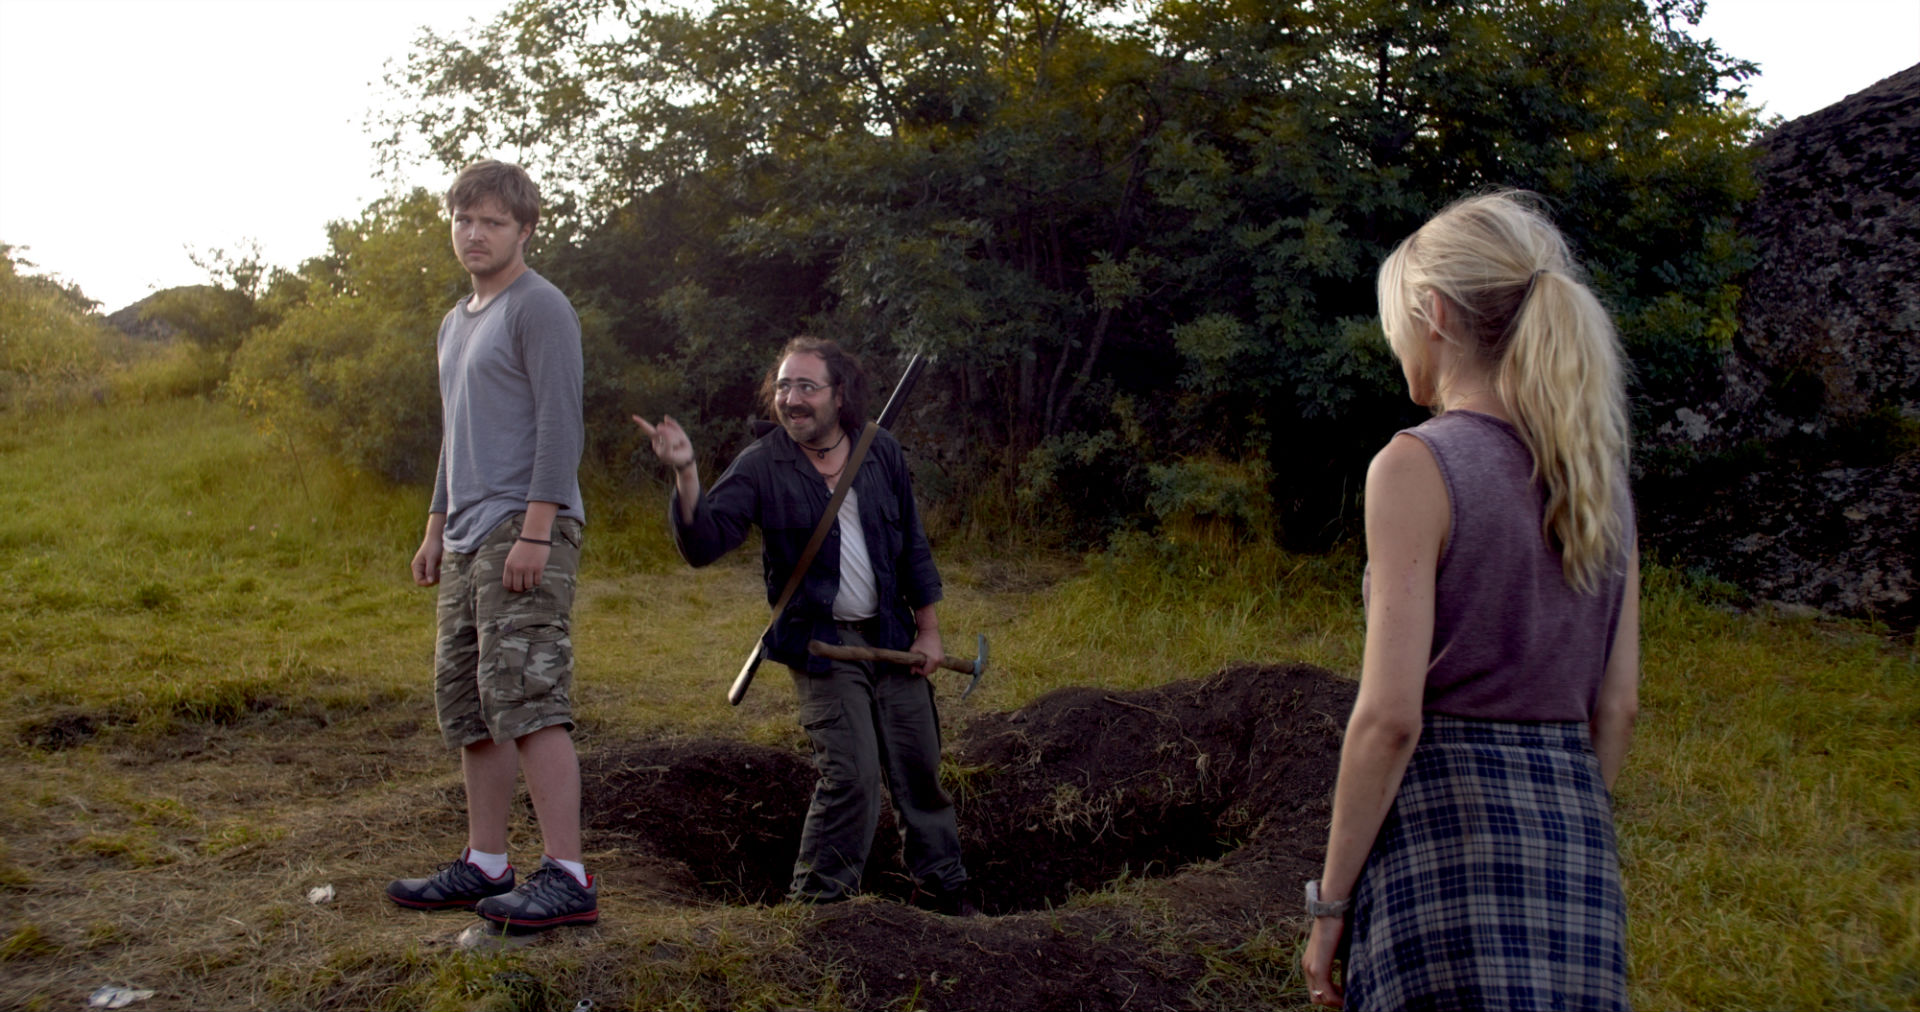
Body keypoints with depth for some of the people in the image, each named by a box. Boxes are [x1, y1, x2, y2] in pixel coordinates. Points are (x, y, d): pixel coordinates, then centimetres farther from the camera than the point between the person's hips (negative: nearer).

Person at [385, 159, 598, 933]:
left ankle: (567, 877, -13)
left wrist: (535, 530, -20)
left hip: (524, 531, -9)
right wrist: (436, 529, 24)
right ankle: (485, 864, 19)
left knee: (527, 699, -14)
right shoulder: (456, 323, 23)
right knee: (467, 703, 10)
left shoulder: (539, 309, -6)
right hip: (468, 541, 10)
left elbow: (560, 427, -14)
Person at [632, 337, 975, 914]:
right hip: (820, 644, -4)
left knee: (919, 770, 12)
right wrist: (686, 475, -34)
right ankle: (819, 899, 4)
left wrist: (928, 628, 8)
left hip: (892, 637, 4)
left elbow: (913, 546, 10)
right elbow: (703, 545, -18)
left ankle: (940, 885, 30)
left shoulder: (881, 453, 2)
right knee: (851, 774, -12)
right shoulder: (762, 467, -8)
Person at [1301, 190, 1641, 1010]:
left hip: (1445, 821, -6)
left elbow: (1390, 715, -15)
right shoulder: (1596, 472, 9)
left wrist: (1330, 902, -7)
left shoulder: (1417, 466, -10)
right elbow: (1617, 705, 11)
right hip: (1575, 831, 7)